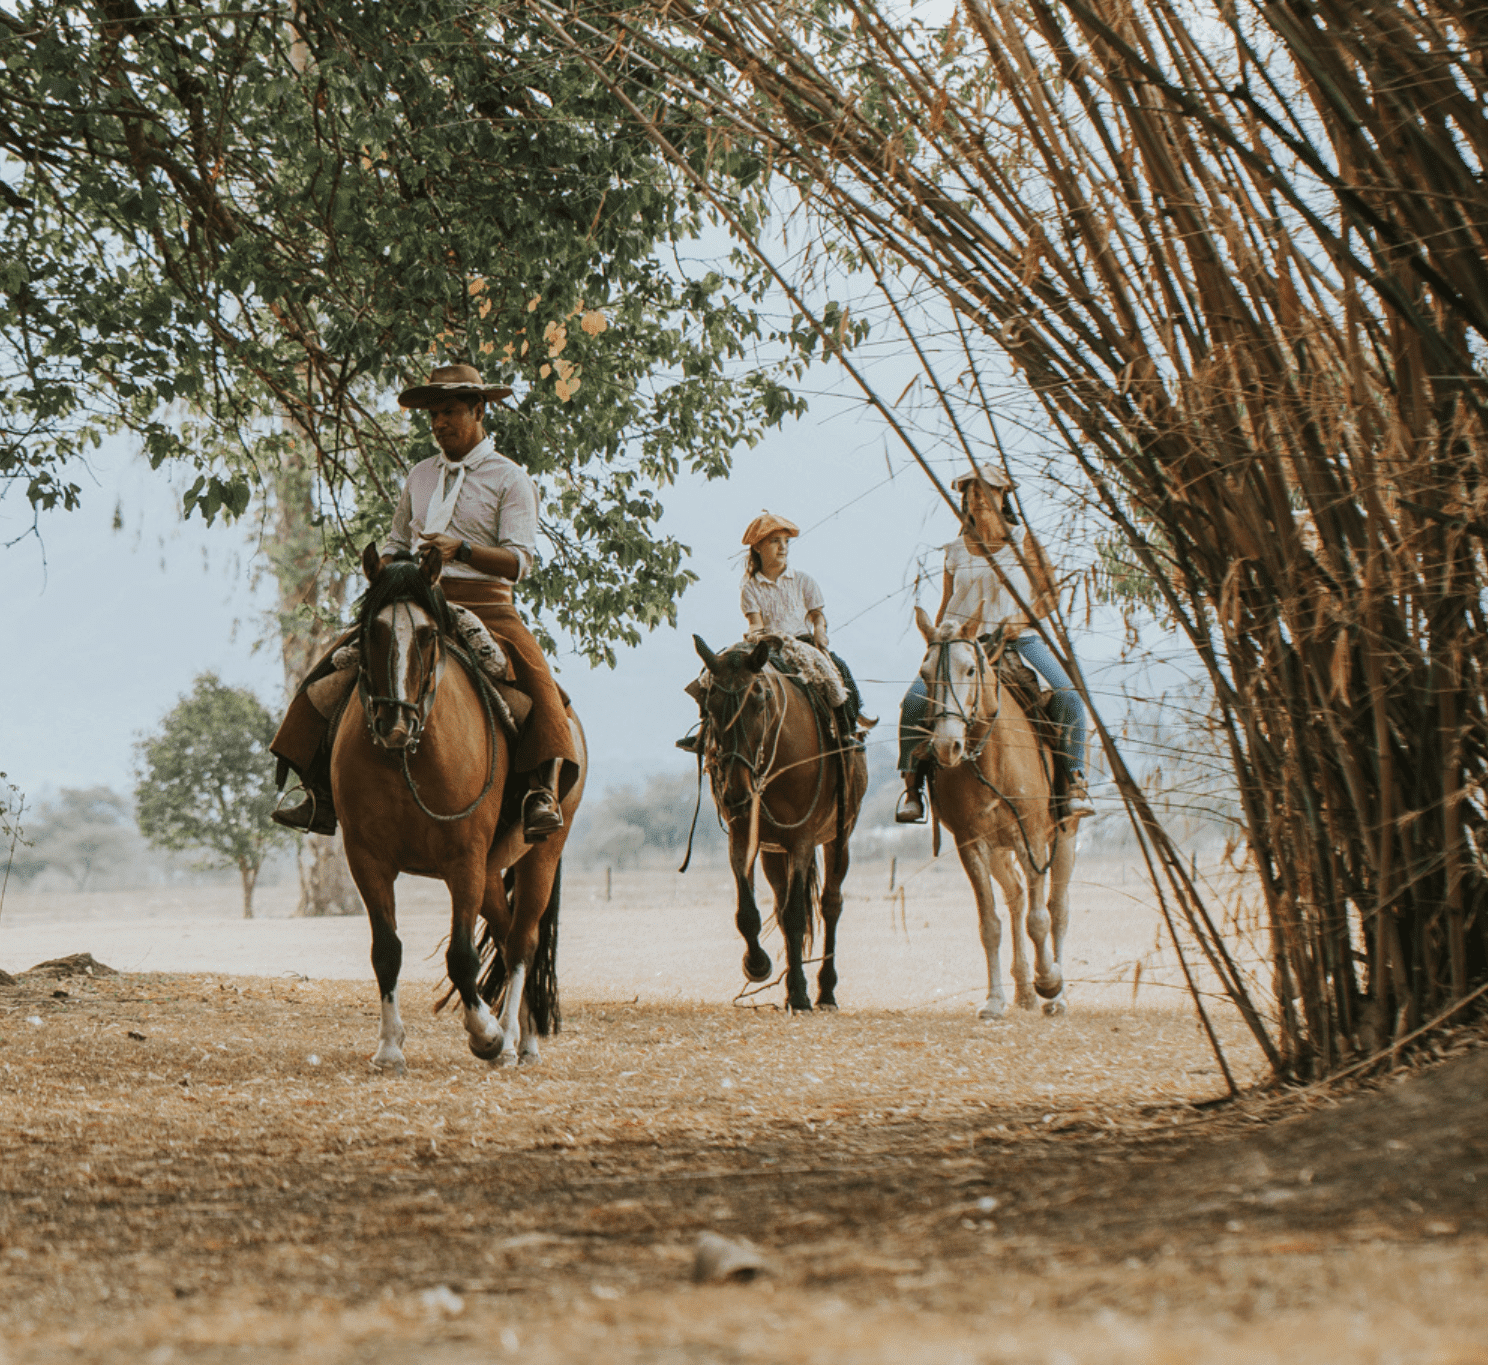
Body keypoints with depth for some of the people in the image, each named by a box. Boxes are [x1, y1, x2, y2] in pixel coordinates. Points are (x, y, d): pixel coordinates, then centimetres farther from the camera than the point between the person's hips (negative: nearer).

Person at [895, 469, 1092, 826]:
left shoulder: (1023, 543, 6)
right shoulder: (956, 551, 12)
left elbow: (1049, 593, 5)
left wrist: (1023, 617, -13)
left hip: (1018, 637, -1)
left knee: (1068, 696, -26)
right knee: (915, 698, -24)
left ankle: (1072, 782, -14)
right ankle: (911, 785, -11)